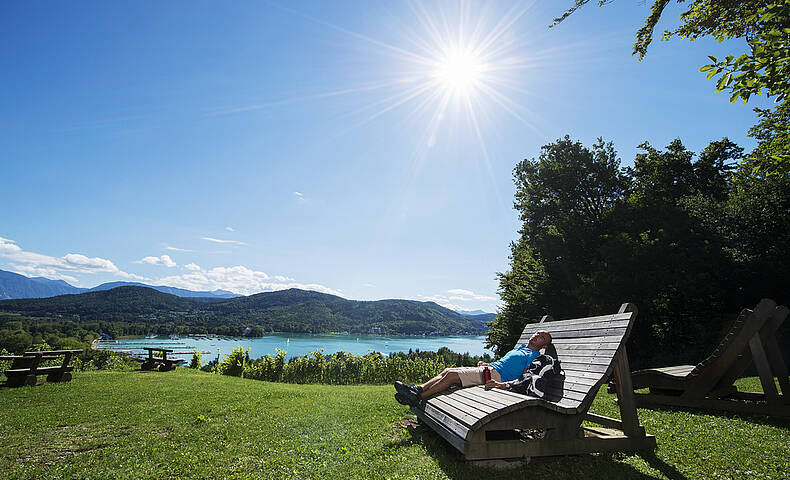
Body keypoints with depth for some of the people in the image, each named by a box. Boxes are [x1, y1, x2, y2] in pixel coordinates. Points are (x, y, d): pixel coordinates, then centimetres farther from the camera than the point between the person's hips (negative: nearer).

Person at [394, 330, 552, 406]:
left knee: (451, 375, -20)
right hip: (489, 369, 9)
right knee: (447, 371, -4)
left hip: (497, 374, -9)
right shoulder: (522, 346, 27)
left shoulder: (535, 356, 0)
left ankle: (418, 398, -19)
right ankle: (418, 388, -7)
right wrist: (486, 363, 20)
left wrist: (501, 384, -25)